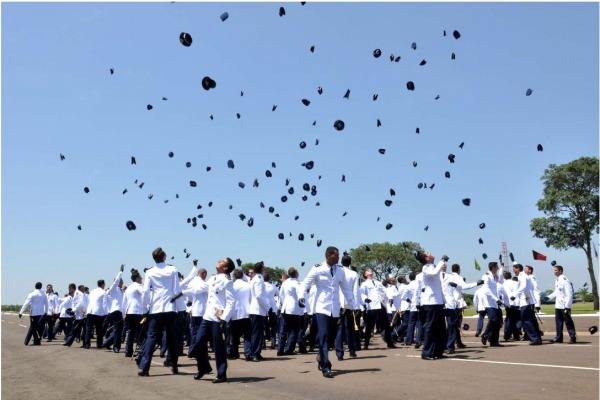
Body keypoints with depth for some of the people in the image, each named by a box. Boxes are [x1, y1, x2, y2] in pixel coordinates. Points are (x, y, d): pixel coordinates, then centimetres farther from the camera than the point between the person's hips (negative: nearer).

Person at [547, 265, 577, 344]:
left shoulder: (565, 281, -16)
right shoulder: (557, 281, 11)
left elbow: (569, 295, -18)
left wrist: (567, 307, -20)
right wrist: (548, 297, 8)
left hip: (565, 306, -9)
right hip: (558, 305, 9)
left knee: (568, 322, -1)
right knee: (558, 322, 12)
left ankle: (573, 338, 7)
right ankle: (558, 338, 19)